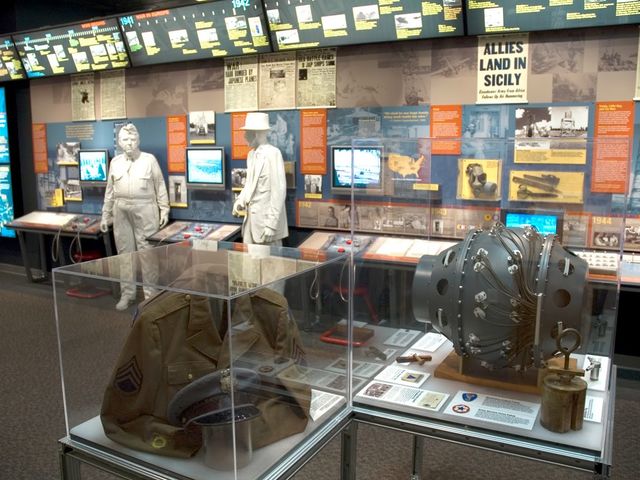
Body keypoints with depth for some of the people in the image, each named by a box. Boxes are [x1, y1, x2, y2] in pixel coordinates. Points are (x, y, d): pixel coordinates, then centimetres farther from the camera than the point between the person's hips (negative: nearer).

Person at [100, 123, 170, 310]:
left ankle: (150, 293, 8)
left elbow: (160, 186, 1)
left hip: (145, 210, -4)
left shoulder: (149, 159, 1)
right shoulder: (115, 162, 12)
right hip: (121, 212, 4)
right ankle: (127, 293, 18)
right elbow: (110, 191, 15)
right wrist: (105, 215, 13)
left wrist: (164, 210, -4)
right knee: (125, 252, 8)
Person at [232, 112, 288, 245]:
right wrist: (240, 201, 3)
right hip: (251, 219, 8)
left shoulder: (272, 154, -15)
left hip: (267, 219, -8)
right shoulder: (251, 154, 11)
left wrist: (271, 225, -21)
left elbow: (279, 191, -19)